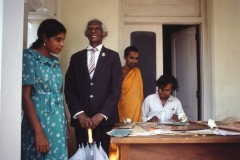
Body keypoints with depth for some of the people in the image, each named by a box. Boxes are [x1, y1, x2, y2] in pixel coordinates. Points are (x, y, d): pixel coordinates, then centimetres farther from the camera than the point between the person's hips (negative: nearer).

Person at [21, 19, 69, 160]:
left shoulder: (55, 61, 11)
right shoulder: (29, 56, -9)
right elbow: (25, 97, -14)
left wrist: (65, 123, 13)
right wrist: (39, 132, -19)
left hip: (58, 122, 7)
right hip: (39, 121, -7)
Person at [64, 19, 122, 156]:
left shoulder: (113, 56, 5)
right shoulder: (76, 57, 10)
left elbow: (116, 89, -3)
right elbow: (69, 89, 5)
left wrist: (102, 115, -11)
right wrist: (79, 113, -7)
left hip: (105, 119, -1)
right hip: (81, 119, 2)